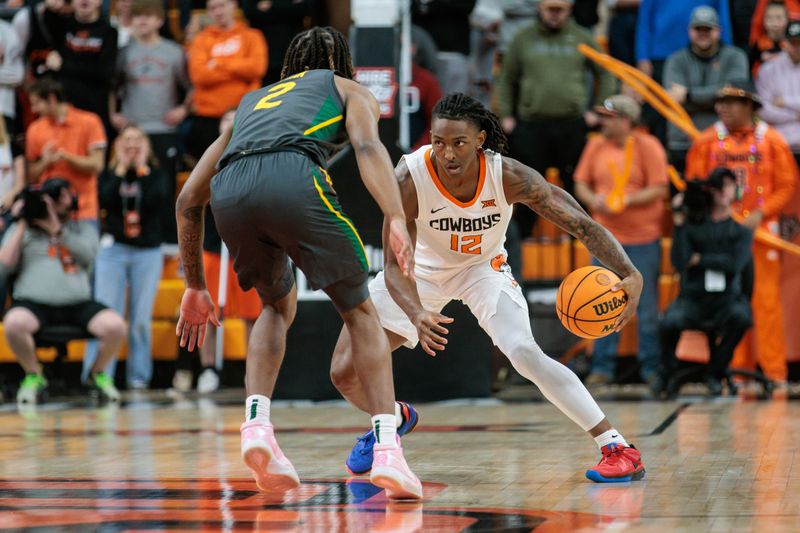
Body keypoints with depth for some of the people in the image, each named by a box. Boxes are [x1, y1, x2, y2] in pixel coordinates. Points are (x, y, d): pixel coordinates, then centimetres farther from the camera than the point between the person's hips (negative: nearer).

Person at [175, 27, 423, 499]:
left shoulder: (251, 101, 41)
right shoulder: (350, 91, 31)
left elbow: (189, 200, 36)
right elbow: (368, 146, 5)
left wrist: (196, 287, 43)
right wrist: (398, 221, -8)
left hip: (230, 192, 4)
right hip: (293, 176, -4)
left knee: (279, 306, 29)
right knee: (360, 312, 14)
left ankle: (257, 424, 7)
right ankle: (387, 448, 0)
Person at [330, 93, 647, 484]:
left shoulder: (508, 176, -30)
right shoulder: (409, 177, -33)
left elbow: (583, 224, -28)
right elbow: (395, 264, -31)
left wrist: (630, 275, -45)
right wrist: (417, 315, -52)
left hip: (483, 268, -1)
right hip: (421, 269, 1)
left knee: (524, 353, -27)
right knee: (344, 372, -3)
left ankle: (617, 447, -22)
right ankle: (394, 419, 33)